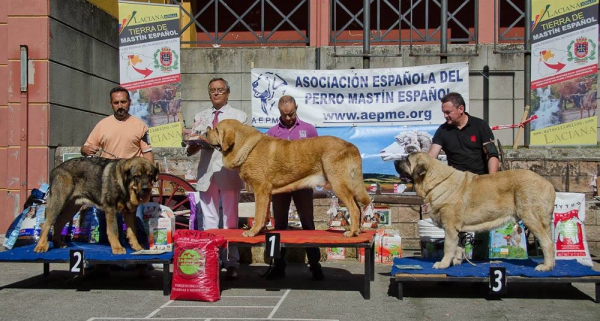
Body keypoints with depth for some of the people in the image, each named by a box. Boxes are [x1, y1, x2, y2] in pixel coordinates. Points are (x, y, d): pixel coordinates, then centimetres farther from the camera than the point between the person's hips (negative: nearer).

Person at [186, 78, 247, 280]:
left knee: (230, 221, 1)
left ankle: (231, 264, 6)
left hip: (229, 173, -3)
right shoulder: (201, 116, 17)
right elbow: (190, 149, 11)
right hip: (206, 173, 3)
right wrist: (195, 144, -12)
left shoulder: (239, 116, 10)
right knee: (208, 222, 5)